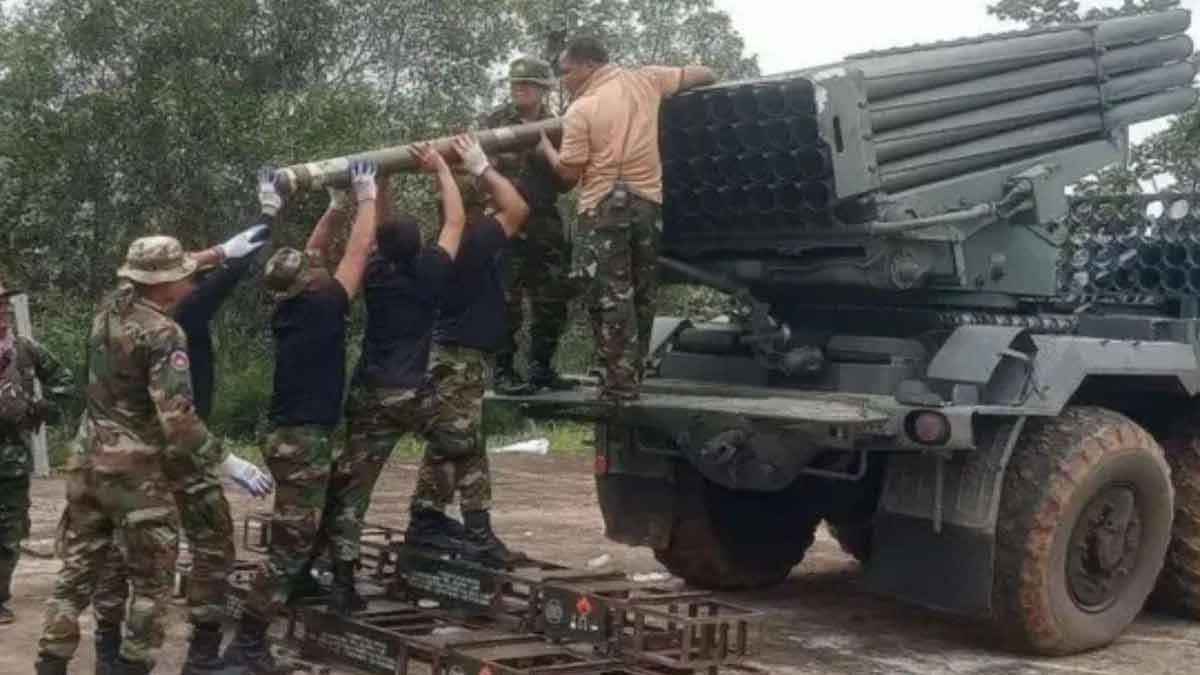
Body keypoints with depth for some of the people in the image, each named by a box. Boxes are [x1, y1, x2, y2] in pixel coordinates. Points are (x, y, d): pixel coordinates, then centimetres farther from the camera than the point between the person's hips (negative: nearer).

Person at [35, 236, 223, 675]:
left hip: (87, 459, 7)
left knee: (78, 567, 14)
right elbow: (177, 416, -27)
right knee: (152, 578, 6)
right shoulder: (164, 333, -19)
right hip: (136, 469, -7)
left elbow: (143, 278, 25)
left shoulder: (108, 309, 5)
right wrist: (223, 461, -21)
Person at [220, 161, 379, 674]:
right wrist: (367, 194, 3)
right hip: (305, 442, -9)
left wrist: (337, 204, 21)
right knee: (289, 548, -7)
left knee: (299, 538, 23)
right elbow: (359, 249, -8)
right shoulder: (320, 308, -13)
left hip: (290, 436, 9)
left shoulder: (288, 310, 6)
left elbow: (312, 254, 20)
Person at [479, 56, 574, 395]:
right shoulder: (495, 121, 5)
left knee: (552, 301, 5)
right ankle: (503, 371, -1)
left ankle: (541, 367, 17)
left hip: (545, 224, 3)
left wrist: (538, 147, -11)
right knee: (506, 301, -6)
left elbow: (564, 182, 3)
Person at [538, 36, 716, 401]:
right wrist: (712, 78, 37)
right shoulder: (645, 80, 6)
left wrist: (545, 148, 11)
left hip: (604, 208, -6)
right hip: (648, 202, 6)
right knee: (640, 294, 14)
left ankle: (620, 381, -6)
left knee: (608, 295, -3)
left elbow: (569, 173, -6)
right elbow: (694, 75, 15)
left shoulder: (580, 110, -8)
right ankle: (631, 375, 20)